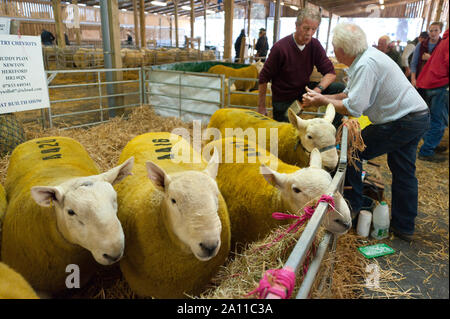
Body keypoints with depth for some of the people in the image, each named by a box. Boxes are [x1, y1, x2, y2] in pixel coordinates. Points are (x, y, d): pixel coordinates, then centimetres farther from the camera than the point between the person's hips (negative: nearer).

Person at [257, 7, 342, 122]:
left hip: (304, 91, 4)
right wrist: (261, 107, -9)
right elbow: (264, 78, -13)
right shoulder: (280, 47, -20)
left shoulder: (315, 45, -7)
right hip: (283, 99, -4)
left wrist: (318, 89, -28)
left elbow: (330, 73, -6)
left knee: (340, 89, -10)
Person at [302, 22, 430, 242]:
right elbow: (349, 93, 15)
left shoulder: (366, 65, -23)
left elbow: (353, 108, -25)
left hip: (402, 123, -10)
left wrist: (323, 101, -12)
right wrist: (321, 97, 5)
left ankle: (351, 207, 12)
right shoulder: (366, 57, 10)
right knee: (404, 172, 14)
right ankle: (404, 227, 25)